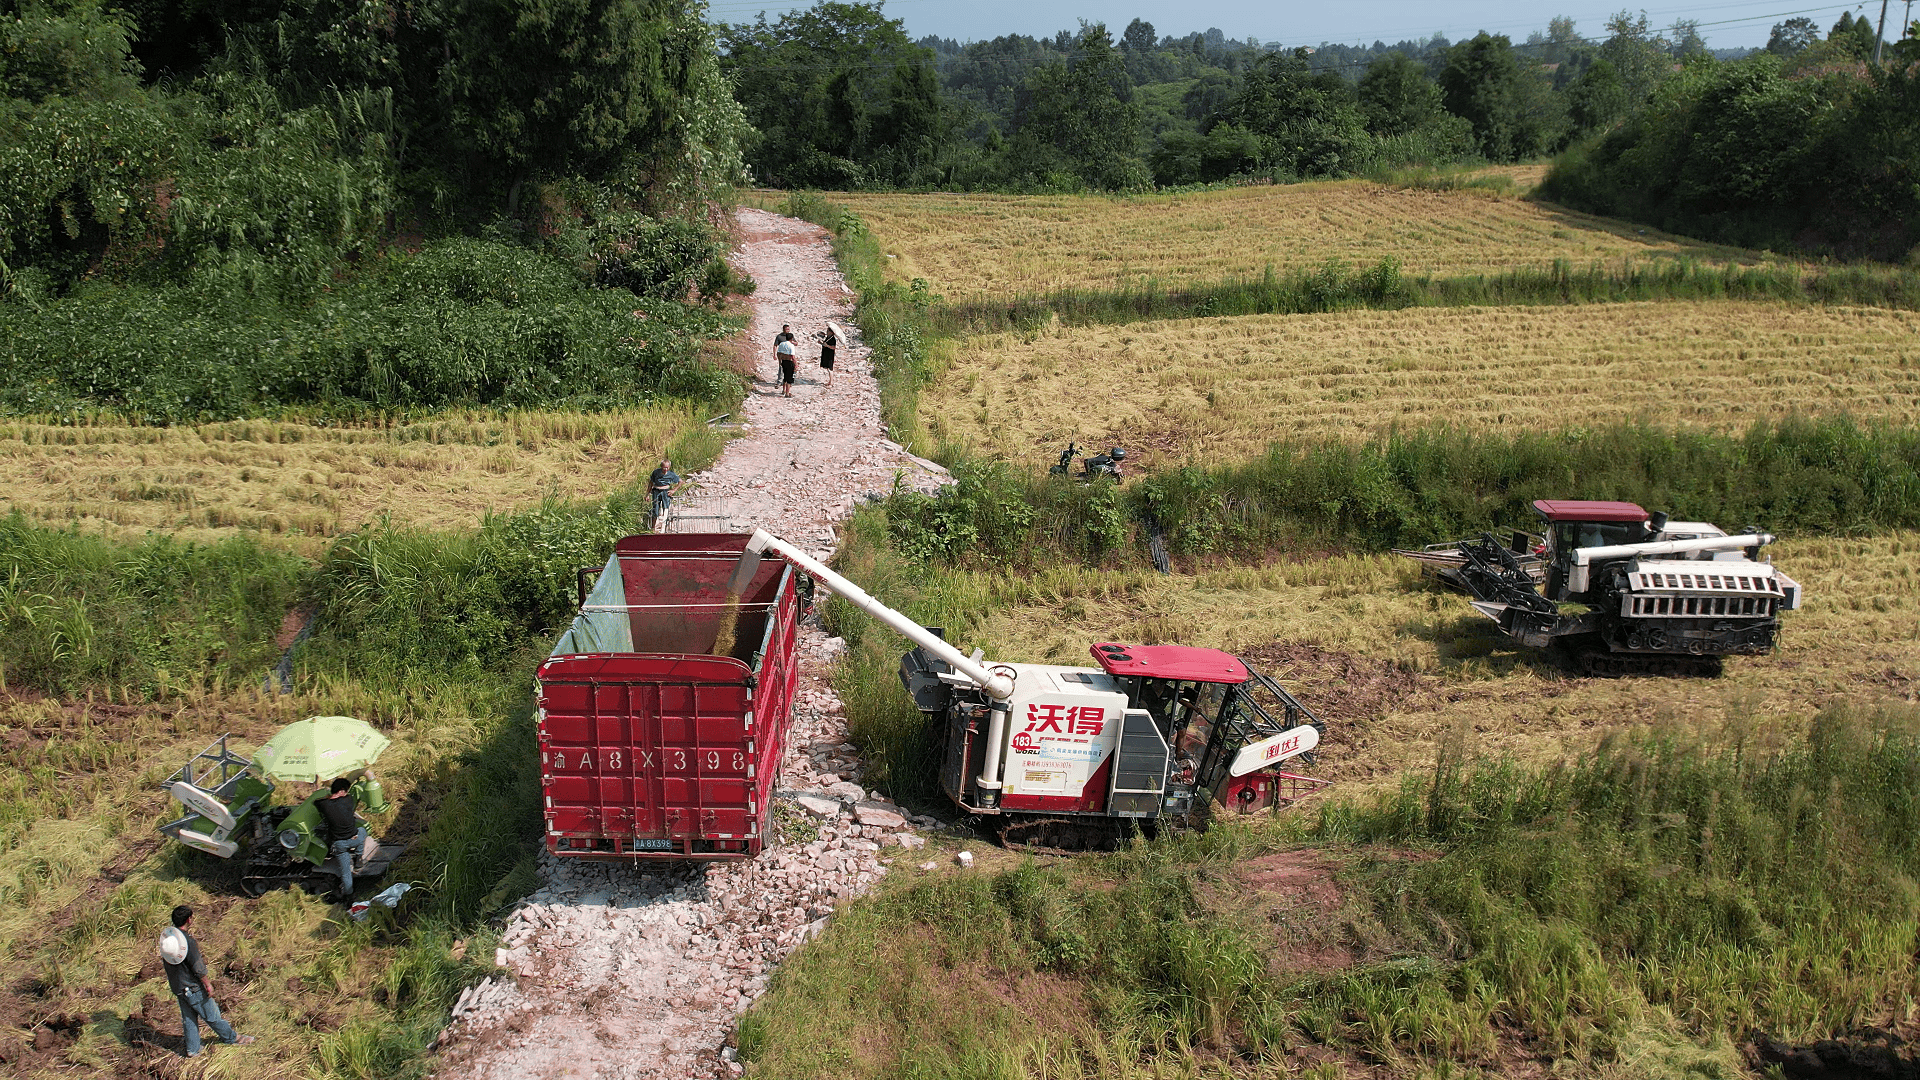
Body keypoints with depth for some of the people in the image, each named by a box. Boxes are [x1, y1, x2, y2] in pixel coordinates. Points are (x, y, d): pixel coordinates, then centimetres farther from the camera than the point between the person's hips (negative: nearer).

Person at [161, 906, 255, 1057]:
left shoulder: (166, 936, -1)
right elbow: (197, 967, -22)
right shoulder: (187, 940, -25)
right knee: (211, 1015, 8)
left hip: (177, 986, 7)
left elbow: (165, 960, 13)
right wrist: (208, 984, -10)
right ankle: (232, 1038, 23)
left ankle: (192, 1050, 24)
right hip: (192, 987, -7)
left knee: (188, 1018, 18)